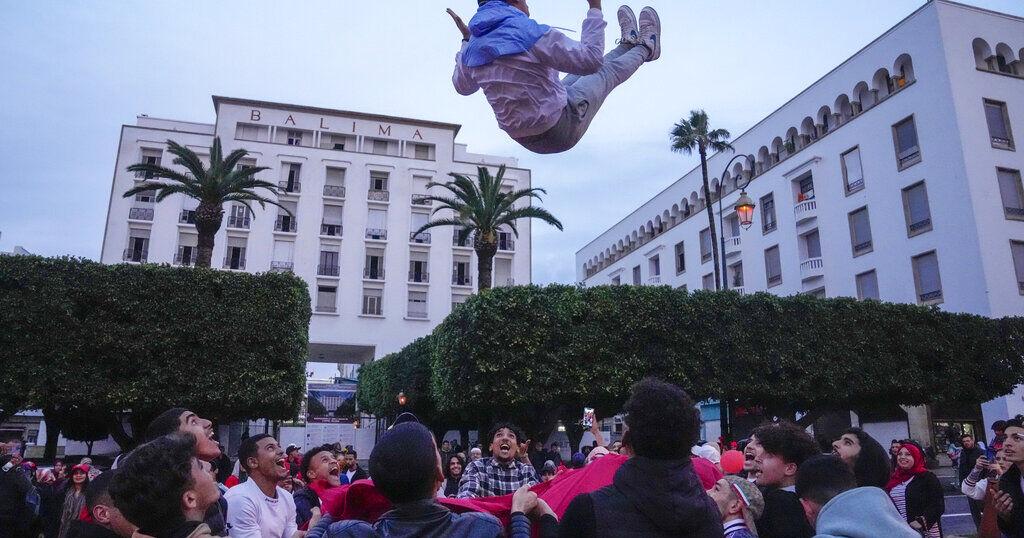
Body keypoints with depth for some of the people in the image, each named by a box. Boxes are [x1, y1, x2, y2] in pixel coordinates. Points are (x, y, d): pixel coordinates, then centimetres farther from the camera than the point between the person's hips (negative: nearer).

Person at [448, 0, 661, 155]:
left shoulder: (473, 49, -5)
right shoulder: (529, 33, -26)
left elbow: (462, 87, 18)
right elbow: (591, 61, -21)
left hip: (527, 139, 7)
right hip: (562, 131, -7)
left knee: (578, 76, 28)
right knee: (605, 71, 17)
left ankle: (628, 44, 50)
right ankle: (645, 48, 46)